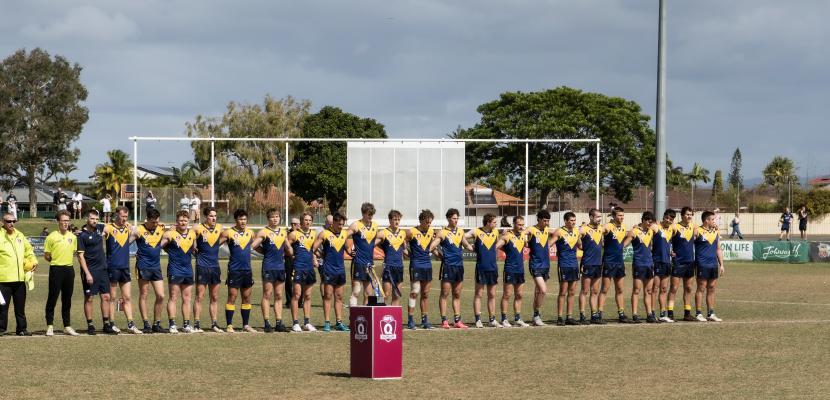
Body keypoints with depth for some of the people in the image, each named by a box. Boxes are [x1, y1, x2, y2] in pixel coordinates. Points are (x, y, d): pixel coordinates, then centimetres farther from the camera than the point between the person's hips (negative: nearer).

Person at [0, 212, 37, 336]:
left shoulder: (20, 236, 13)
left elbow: (28, 249, 26)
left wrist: (33, 261, 9)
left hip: (20, 278, 6)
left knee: (20, 306, 11)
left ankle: (21, 328, 18)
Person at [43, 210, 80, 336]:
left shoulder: (73, 237, 8)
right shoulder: (51, 237, -6)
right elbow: (46, 255, -1)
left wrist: (66, 260, 9)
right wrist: (56, 261, 0)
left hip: (69, 269, 5)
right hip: (56, 269, -4)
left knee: (67, 299, 9)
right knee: (52, 298, -3)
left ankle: (67, 326, 15)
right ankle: (50, 326, 2)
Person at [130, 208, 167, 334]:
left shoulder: (161, 230, 8)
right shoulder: (138, 230, -5)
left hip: (156, 266, 4)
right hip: (143, 267, -4)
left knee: (161, 296, 0)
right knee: (143, 296, 2)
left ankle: (156, 324, 11)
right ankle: (146, 324, 6)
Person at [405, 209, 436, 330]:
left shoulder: (431, 232, 9)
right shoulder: (412, 232, -8)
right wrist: (410, 254, -8)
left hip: (427, 265, 6)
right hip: (416, 265, -6)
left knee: (425, 294, 8)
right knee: (414, 293, -8)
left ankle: (425, 320, 13)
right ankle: (410, 320, -6)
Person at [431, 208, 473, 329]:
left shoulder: (460, 231, 13)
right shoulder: (442, 233, -4)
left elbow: (466, 245, 25)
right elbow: (431, 247, -9)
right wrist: (440, 255, -16)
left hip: (459, 265, 6)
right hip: (448, 266, -6)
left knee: (457, 295, 9)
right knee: (445, 294, -4)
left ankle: (457, 320, 12)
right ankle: (444, 321, -3)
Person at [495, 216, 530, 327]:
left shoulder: (523, 235, 9)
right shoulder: (507, 236, -10)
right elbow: (496, 246, -20)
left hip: (520, 269, 7)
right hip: (510, 269, -7)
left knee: (519, 295, 10)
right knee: (507, 295, -3)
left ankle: (517, 318, 16)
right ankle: (504, 319, 1)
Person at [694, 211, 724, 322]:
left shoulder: (716, 232, 13)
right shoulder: (698, 231, -7)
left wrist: (721, 265, 15)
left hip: (714, 265, 6)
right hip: (702, 265, -6)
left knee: (712, 289, 9)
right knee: (701, 289, -2)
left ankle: (710, 313, 14)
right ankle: (698, 314, 3)